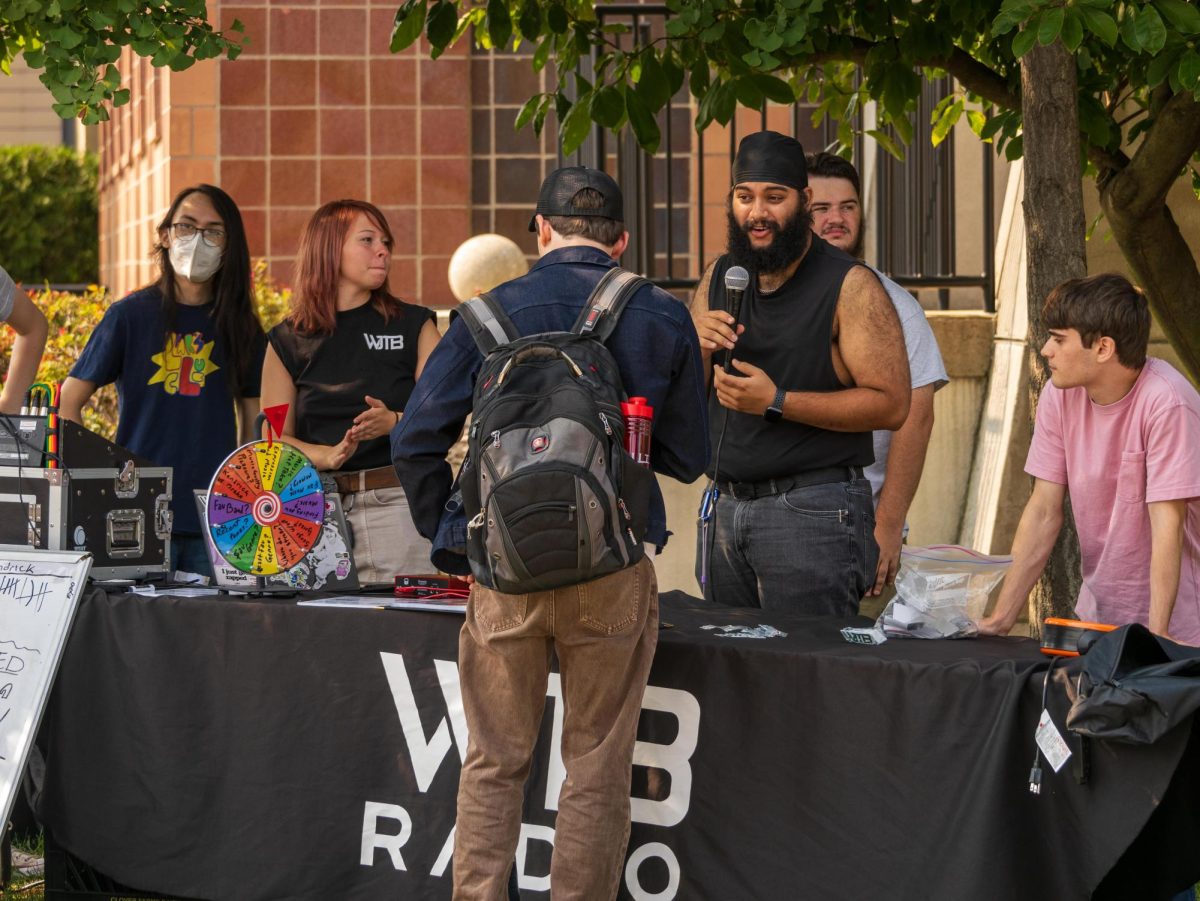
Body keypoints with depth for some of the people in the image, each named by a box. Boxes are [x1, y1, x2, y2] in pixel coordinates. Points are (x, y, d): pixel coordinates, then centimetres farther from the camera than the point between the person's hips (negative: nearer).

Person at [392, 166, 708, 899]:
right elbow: (689, 456, 8)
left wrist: (451, 538, 11)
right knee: (598, 767, 7)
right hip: (614, 573, -1)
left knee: (495, 761, 11)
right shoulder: (662, 318, 2)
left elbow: (416, 441, 0)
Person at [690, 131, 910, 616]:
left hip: (812, 509, -6)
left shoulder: (850, 286, -7)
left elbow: (891, 403, -15)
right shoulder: (718, 279, 12)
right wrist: (697, 350, -9)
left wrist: (776, 403, -19)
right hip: (725, 510, 6)